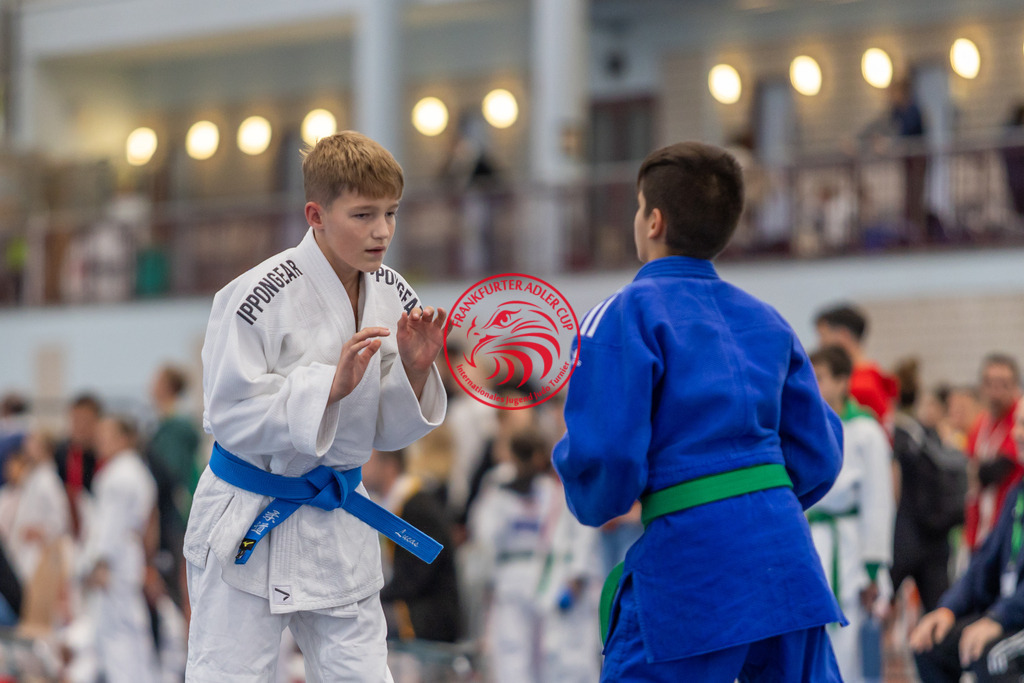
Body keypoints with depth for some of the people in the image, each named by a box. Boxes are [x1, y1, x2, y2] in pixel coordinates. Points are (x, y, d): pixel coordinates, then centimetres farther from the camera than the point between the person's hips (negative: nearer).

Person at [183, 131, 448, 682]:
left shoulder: (393, 297, -1)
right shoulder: (256, 297, -19)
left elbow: (386, 432, 6)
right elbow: (230, 417, -20)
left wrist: (413, 370, -14)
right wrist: (330, 384, -27)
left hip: (337, 527, 5)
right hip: (249, 527, -5)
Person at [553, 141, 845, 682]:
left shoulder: (626, 314, -3)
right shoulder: (765, 320, 16)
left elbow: (605, 451, -11)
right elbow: (818, 454, 15)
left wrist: (598, 506, 10)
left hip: (690, 560, -6)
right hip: (786, 548, 6)